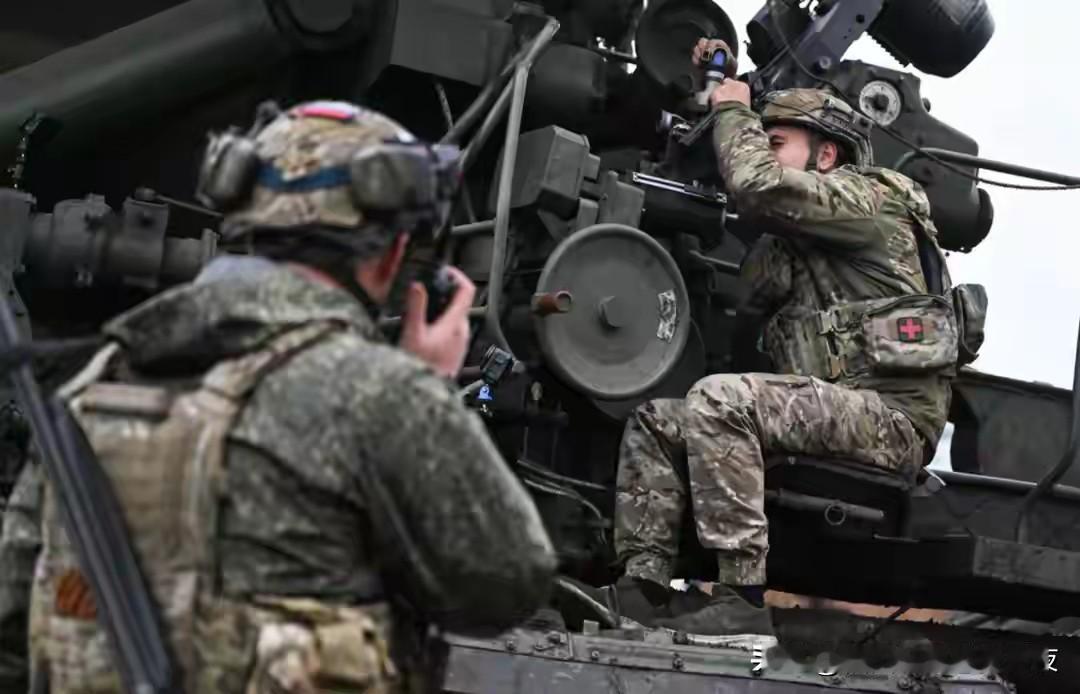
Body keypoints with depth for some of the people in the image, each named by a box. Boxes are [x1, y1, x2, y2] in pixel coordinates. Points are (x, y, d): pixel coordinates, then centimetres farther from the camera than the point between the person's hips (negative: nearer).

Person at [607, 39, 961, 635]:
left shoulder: (869, 197, -1)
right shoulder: (793, 234, 28)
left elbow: (756, 184, -16)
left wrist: (733, 111, 3)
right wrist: (714, 86, 25)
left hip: (892, 413, -10)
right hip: (833, 410, 10)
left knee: (718, 400, -29)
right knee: (656, 421, 1)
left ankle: (742, 601, -32)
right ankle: (640, 589, -13)